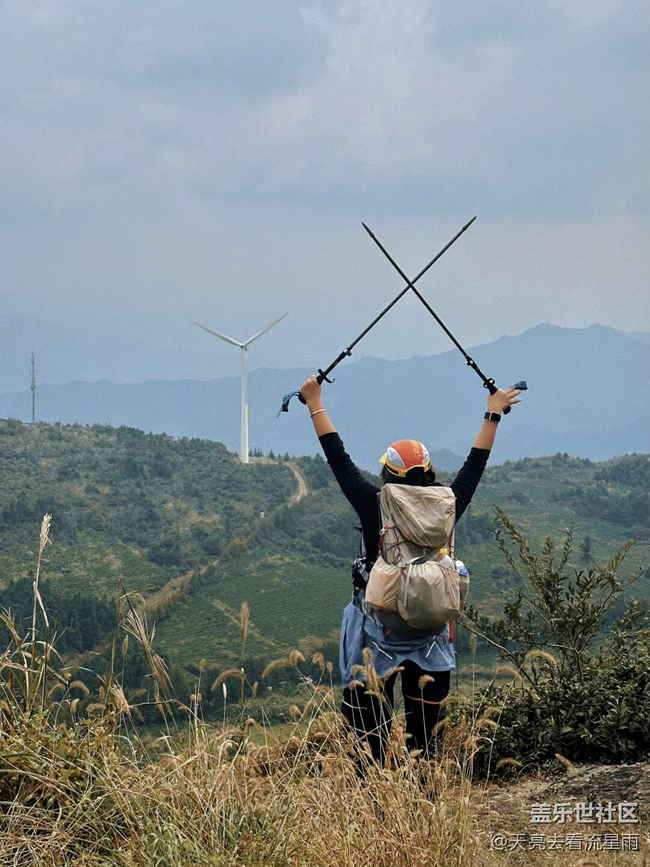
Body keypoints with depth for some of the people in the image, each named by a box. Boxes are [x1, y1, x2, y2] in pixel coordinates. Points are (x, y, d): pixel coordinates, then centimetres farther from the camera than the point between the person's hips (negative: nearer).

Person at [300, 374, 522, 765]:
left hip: (377, 632, -3)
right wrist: (493, 414, 22)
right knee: (427, 725, 9)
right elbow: (474, 466, 9)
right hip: (431, 633, 3)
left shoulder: (374, 507, -10)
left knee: (370, 718, 1)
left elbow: (339, 459, -1)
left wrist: (316, 404, 8)